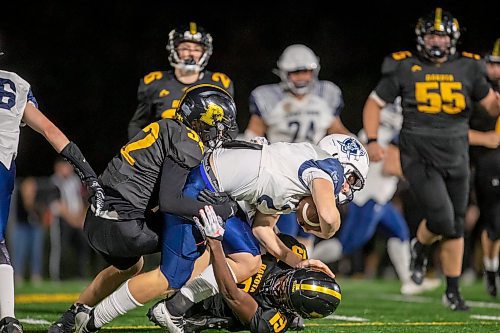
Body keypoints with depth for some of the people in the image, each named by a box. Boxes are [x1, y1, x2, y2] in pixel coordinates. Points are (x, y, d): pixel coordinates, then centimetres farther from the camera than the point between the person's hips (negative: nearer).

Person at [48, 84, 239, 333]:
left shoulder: (167, 128, 17)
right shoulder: (187, 142, -10)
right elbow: (169, 201, -20)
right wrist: (222, 209, -13)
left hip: (94, 221, 9)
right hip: (121, 226, -9)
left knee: (129, 266, 36)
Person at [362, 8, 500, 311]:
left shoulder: (467, 68, 2)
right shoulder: (404, 67, -4)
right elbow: (375, 103, 3)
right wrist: (372, 141, -9)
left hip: (456, 157, 3)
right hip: (420, 158, -3)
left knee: (456, 227, 8)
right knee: (441, 219, -17)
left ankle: (453, 291, 21)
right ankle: (421, 248, 18)